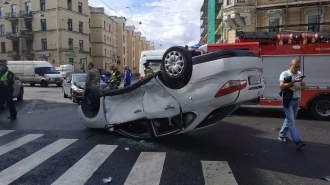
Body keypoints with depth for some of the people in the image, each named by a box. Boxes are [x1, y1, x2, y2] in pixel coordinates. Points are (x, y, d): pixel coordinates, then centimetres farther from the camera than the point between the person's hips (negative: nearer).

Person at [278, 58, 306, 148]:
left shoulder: (300, 74, 9)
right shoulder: (284, 74, -9)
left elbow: (304, 87, 8)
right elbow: (282, 86, -19)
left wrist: (298, 88, -14)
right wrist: (294, 81, -22)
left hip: (296, 100, 7)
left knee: (289, 119, 14)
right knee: (291, 120, -9)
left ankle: (282, 135, 27)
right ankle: (297, 140, -10)